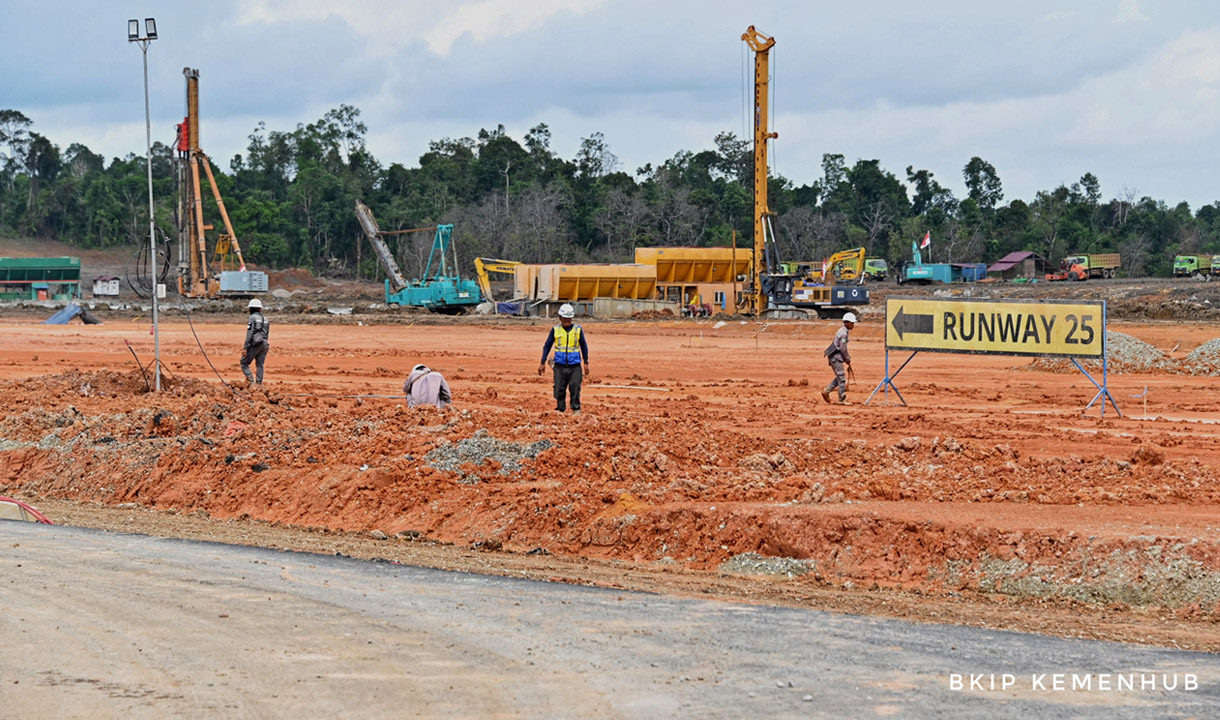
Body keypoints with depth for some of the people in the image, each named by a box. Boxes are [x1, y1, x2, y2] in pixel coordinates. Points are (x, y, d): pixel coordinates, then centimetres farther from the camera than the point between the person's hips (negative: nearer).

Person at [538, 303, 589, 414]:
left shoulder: (578, 330, 4)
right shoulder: (555, 330, 4)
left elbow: (584, 346, 12)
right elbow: (547, 346, 9)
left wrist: (586, 363, 9)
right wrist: (543, 363, 6)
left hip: (574, 365, -1)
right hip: (560, 365, 1)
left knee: (575, 388, -7)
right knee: (559, 389, 1)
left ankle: (576, 409, 2)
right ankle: (559, 410, 10)